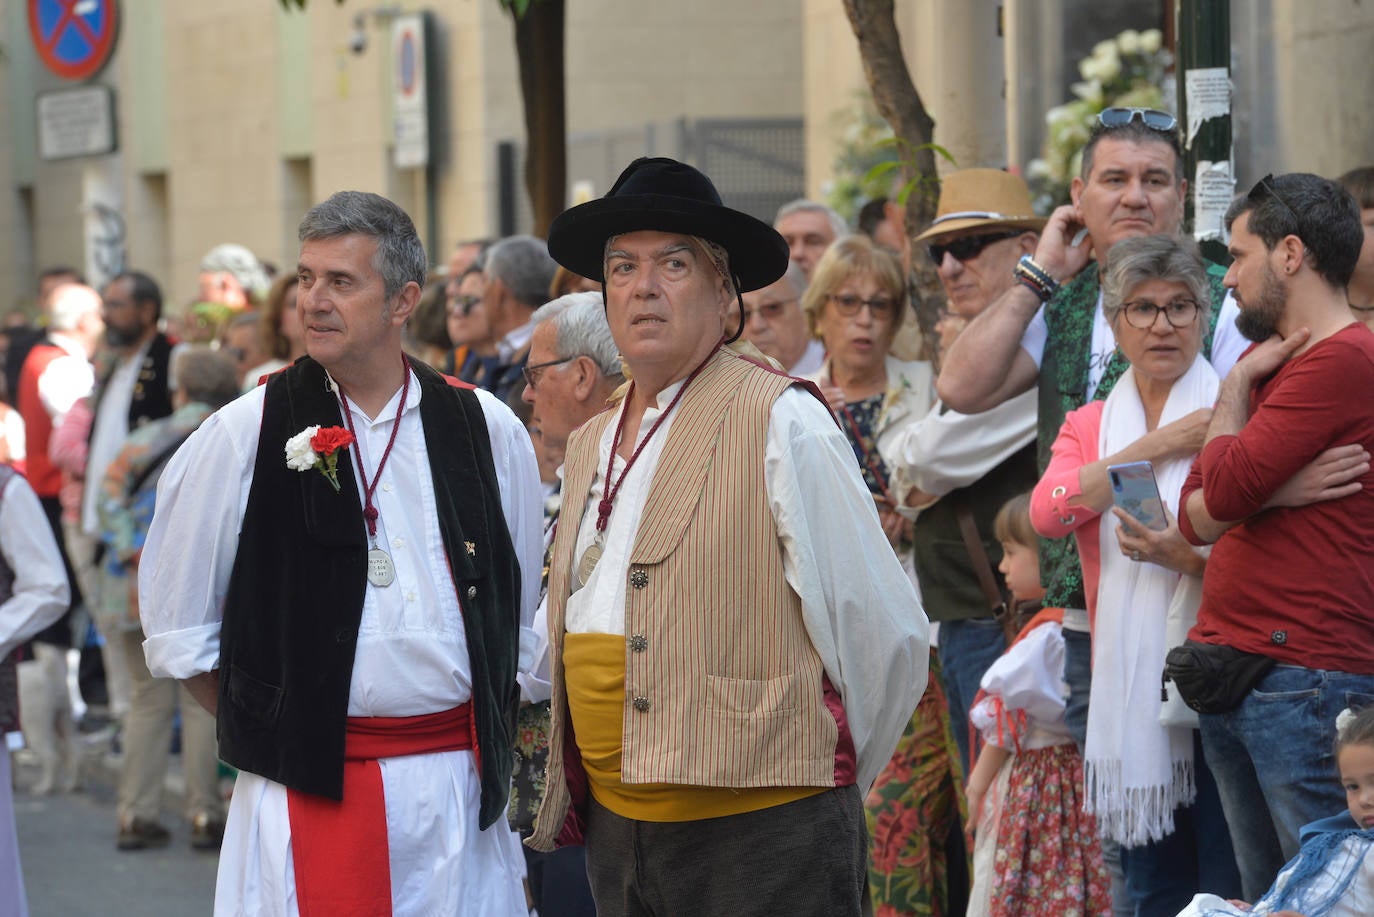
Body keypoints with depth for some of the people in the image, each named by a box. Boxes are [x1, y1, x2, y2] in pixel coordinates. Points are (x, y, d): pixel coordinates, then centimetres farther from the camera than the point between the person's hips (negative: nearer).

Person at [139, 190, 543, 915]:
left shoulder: (489, 433, 6)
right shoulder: (242, 438, -1)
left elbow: (519, 613, 18)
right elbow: (178, 632, 4)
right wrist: (266, 729, 2)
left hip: (460, 779, 2)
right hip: (311, 793, -2)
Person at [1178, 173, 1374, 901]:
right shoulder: (1276, 366, 21)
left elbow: (1225, 491, -15)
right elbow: (1197, 516, 14)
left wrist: (1237, 387, 2)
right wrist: (1278, 489, -6)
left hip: (1307, 677, -10)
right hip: (1232, 677, 10)